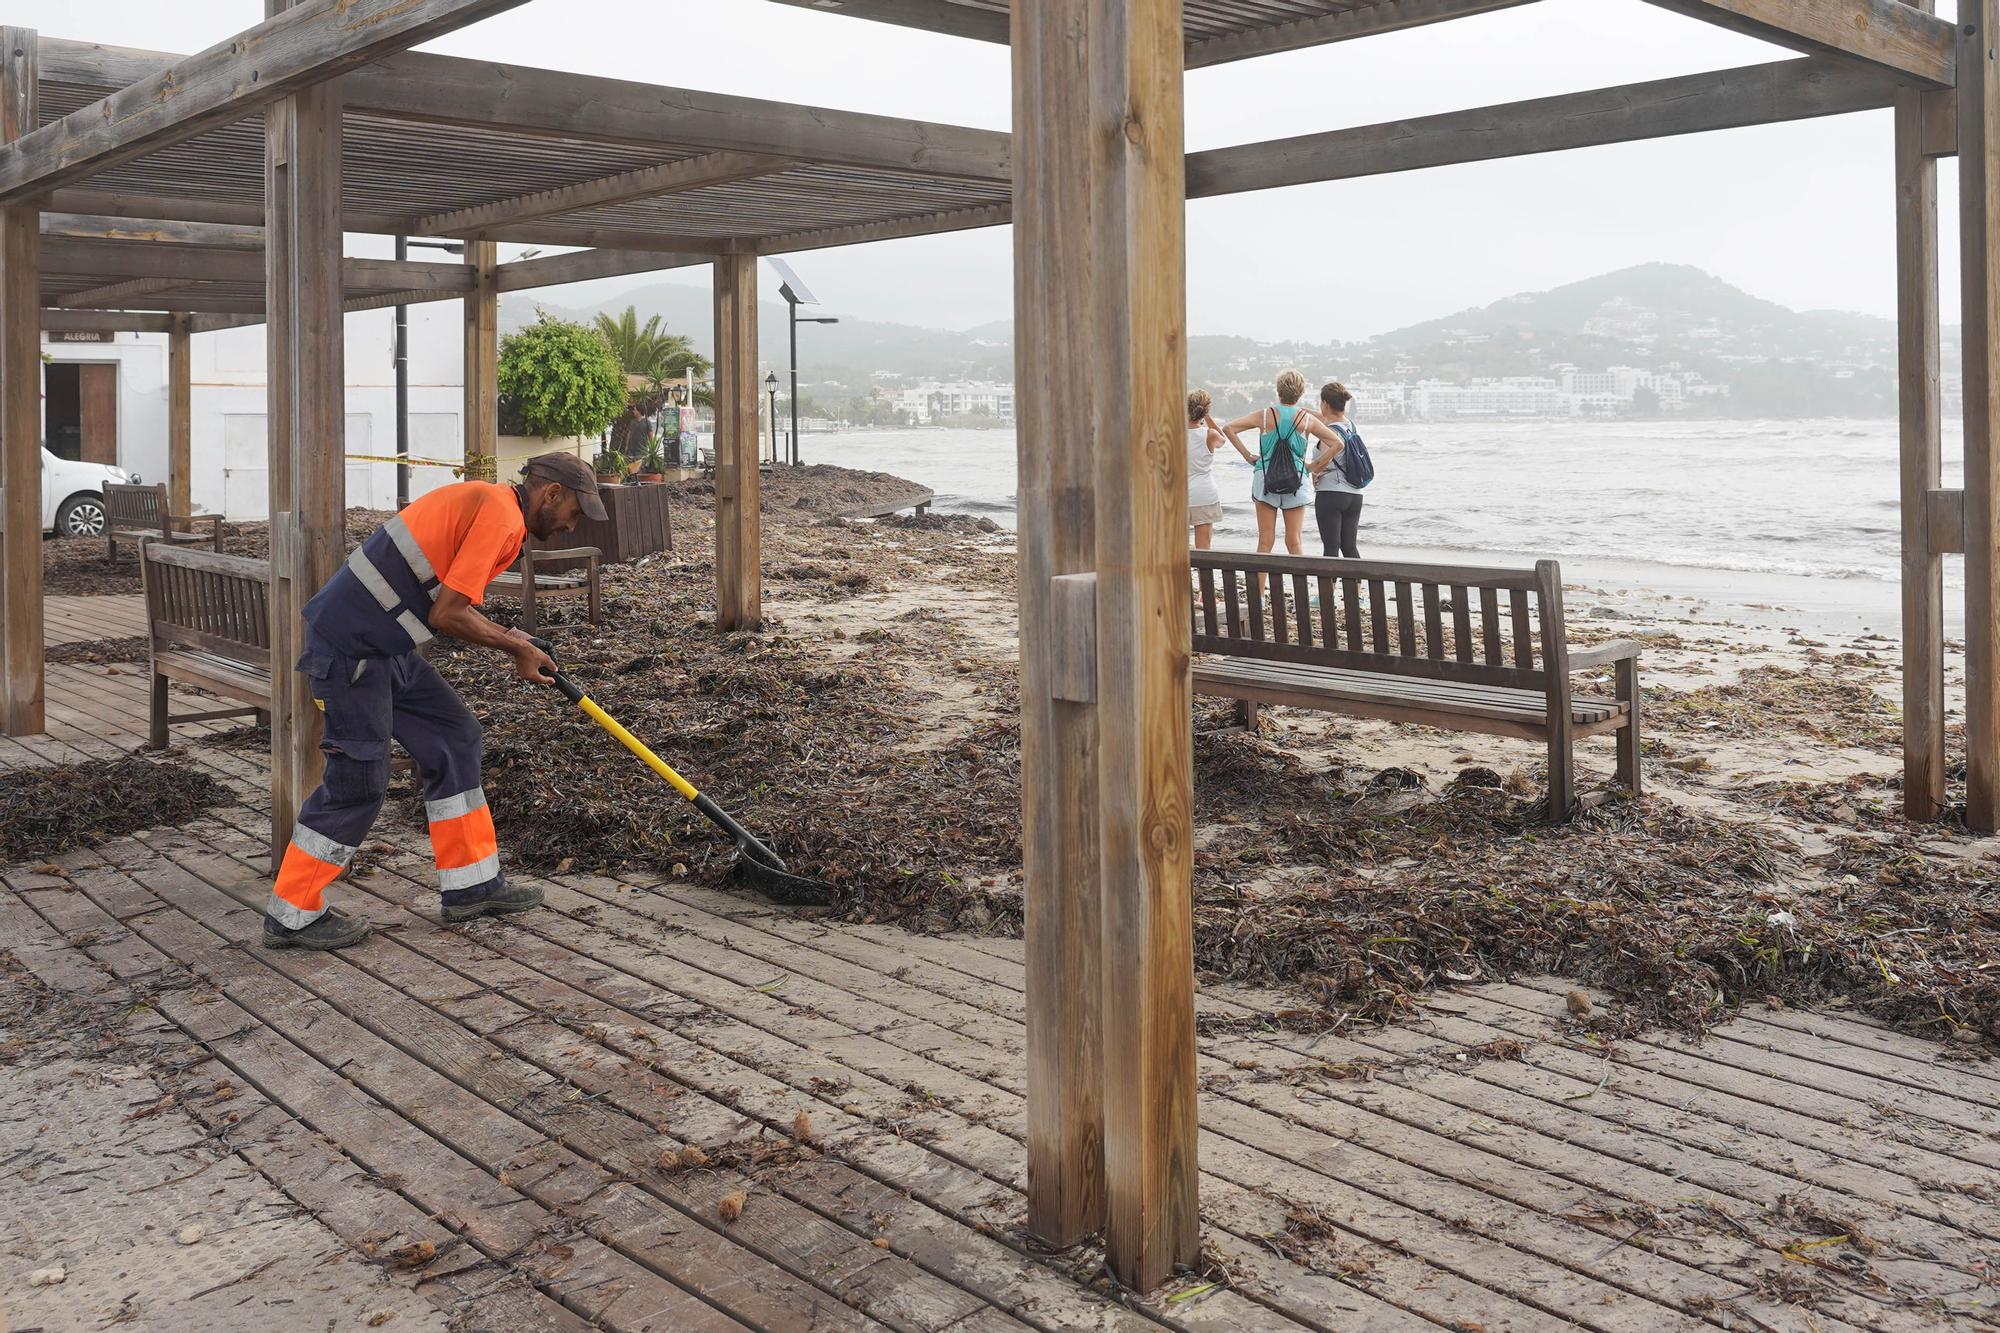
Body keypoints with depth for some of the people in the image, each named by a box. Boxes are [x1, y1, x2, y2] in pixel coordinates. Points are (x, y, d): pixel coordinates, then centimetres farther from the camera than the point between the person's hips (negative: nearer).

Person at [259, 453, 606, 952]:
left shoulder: (485, 502, 16)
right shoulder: (500, 514, -16)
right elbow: (446, 616, -19)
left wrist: (512, 643, 12)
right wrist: (516, 647, -5)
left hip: (379, 644, 11)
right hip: (351, 646, -11)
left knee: (453, 736, 13)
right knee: (358, 780, -2)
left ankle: (470, 886, 18)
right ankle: (292, 915, 12)